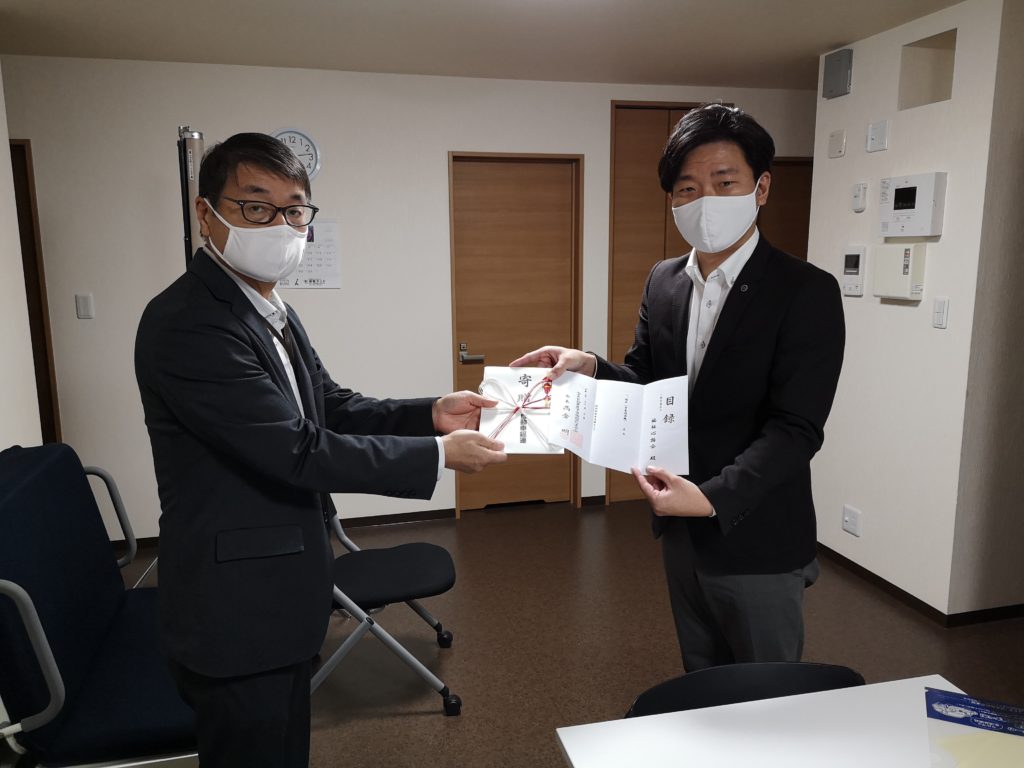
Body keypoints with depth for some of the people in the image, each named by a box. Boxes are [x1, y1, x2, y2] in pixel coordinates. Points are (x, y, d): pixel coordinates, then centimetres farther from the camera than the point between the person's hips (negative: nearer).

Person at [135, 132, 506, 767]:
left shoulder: (270, 309, 6)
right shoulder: (186, 323, -24)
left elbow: (332, 407, 7)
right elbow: (299, 451, -28)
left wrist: (430, 414, -9)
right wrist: (439, 454, -22)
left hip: (281, 596, 9)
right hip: (239, 614, -9)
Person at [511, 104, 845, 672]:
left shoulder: (807, 292, -16)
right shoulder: (663, 281, 2)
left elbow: (795, 429, -21)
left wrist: (713, 497, -34)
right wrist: (591, 368, -14)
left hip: (756, 544, -5)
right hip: (681, 535, 6)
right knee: (701, 688, 26)